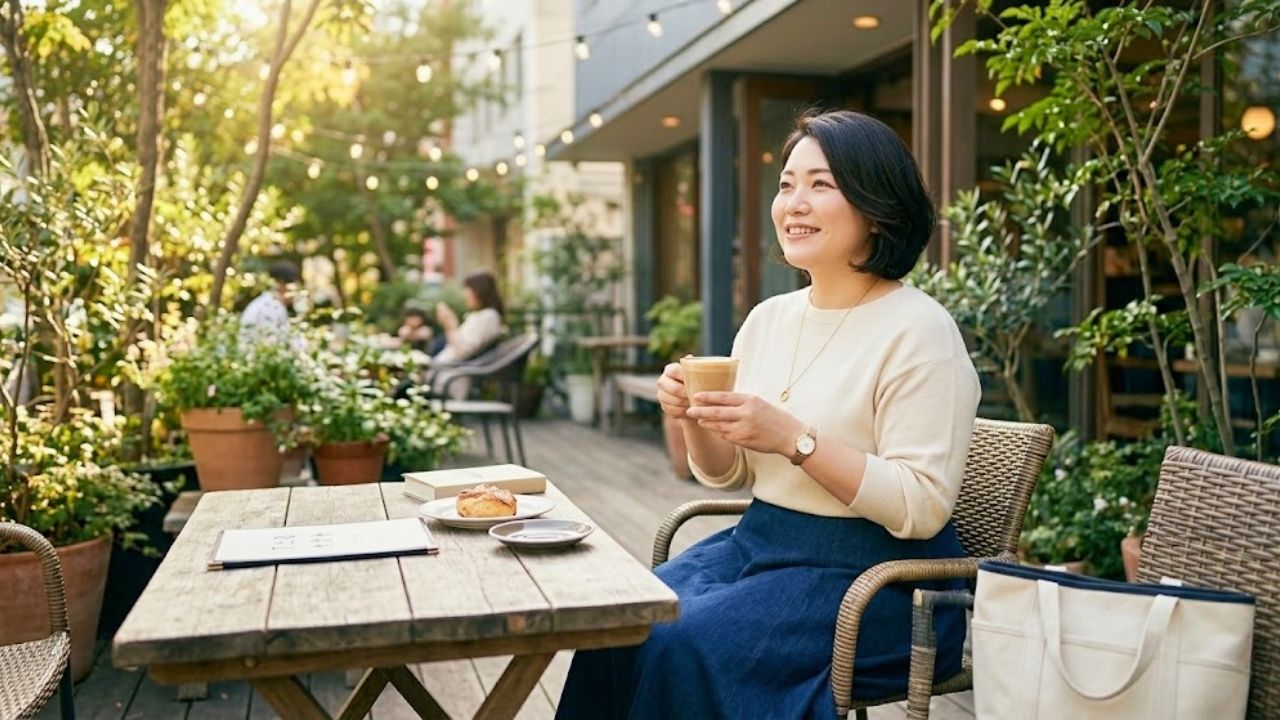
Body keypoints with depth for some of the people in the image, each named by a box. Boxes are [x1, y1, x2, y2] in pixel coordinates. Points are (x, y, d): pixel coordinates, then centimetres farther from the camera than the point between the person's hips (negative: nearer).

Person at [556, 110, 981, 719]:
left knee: (685, 642, -25)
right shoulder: (768, 318, 8)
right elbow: (727, 474, 14)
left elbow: (922, 508, -18)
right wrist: (694, 418, -7)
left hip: (873, 574, -6)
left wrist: (794, 438, -25)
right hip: (759, 545, 7)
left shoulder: (918, 330, -13)